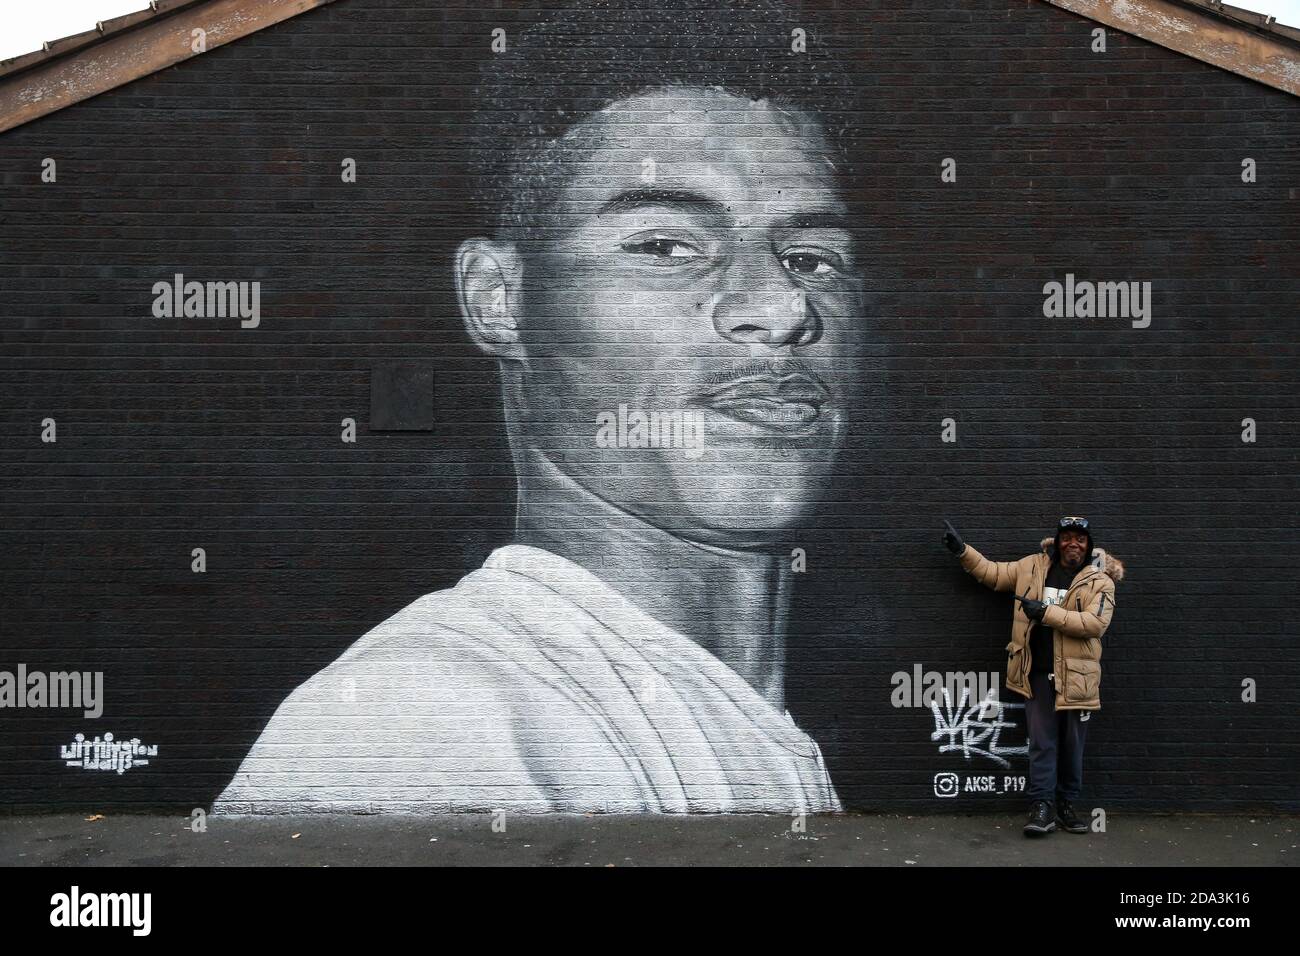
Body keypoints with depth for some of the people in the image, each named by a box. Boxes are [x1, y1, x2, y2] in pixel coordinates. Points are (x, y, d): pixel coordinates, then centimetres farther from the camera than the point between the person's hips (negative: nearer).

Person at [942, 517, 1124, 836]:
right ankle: (1042, 806, 6)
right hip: (1037, 672, 1)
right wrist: (963, 550, 6)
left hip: (1075, 675, -1)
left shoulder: (1100, 580, -3)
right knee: (1041, 741, 2)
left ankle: (1067, 804, 24)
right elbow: (993, 572, 15)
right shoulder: (1032, 566, 6)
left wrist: (1046, 612, -19)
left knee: (1072, 744, 10)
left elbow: (1095, 622, -16)